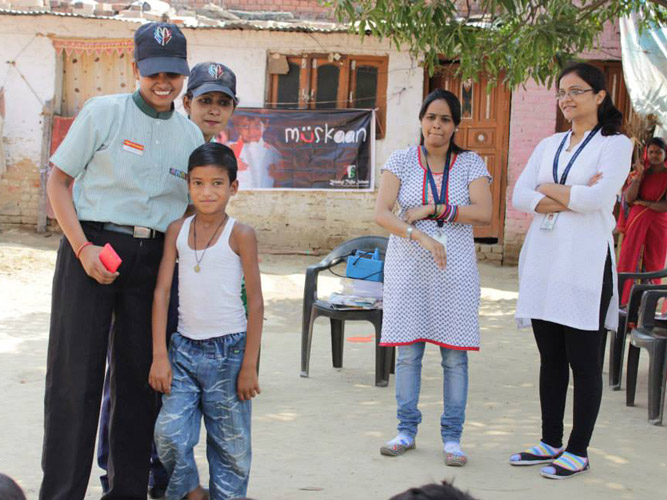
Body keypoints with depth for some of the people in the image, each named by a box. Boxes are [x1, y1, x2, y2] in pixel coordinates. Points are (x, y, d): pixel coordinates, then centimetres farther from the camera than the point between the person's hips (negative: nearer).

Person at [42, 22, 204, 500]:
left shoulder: (191, 135, 11)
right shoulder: (104, 112, -1)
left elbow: (191, 207, 18)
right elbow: (57, 180, 0)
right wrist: (83, 248, -11)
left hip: (154, 258, 4)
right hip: (91, 249, -4)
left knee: (140, 377, 8)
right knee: (75, 375, -3)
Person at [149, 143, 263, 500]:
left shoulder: (239, 235, -5)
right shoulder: (177, 230, 4)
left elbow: (255, 302, -5)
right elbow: (161, 291, 3)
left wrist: (249, 366, -8)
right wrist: (159, 355, -4)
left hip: (228, 350, -3)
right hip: (184, 349, 3)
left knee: (229, 444, 4)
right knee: (169, 434, -6)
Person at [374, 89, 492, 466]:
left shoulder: (471, 163, 4)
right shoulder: (401, 161, 3)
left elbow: (484, 213, -10)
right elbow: (381, 214, -8)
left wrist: (431, 210, -13)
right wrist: (420, 236, -22)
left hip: (455, 269, 0)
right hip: (408, 266, 1)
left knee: (454, 354, 1)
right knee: (408, 350, 5)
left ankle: (452, 437, 10)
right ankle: (407, 430, 18)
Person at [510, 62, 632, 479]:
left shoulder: (615, 144, 0)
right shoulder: (549, 145, 16)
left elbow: (601, 197, -17)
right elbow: (520, 197, 3)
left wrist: (550, 189, -3)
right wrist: (573, 197, -11)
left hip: (584, 263, -6)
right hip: (543, 260, 6)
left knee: (584, 359, 0)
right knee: (551, 358, 11)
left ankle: (579, 451, 7)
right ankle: (551, 442, 20)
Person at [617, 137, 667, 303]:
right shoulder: (641, 172, 9)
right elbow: (629, 198, -4)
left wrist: (644, 203, -7)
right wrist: (638, 176, -12)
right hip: (637, 221, 2)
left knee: (653, 265, 2)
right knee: (627, 260, -5)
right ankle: (620, 300, -3)